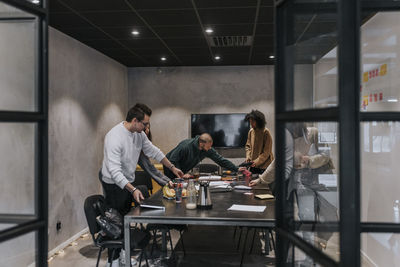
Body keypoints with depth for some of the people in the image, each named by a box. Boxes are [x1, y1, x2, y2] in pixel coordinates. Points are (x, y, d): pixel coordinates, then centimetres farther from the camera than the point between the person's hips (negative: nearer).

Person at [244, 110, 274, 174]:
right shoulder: (251, 131, 4)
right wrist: (248, 156, -3)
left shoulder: (266, 132, -14)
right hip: (253, 165, 6)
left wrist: (256, 162, -21)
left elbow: (266, 152, -15)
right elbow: (248, 146, 14)